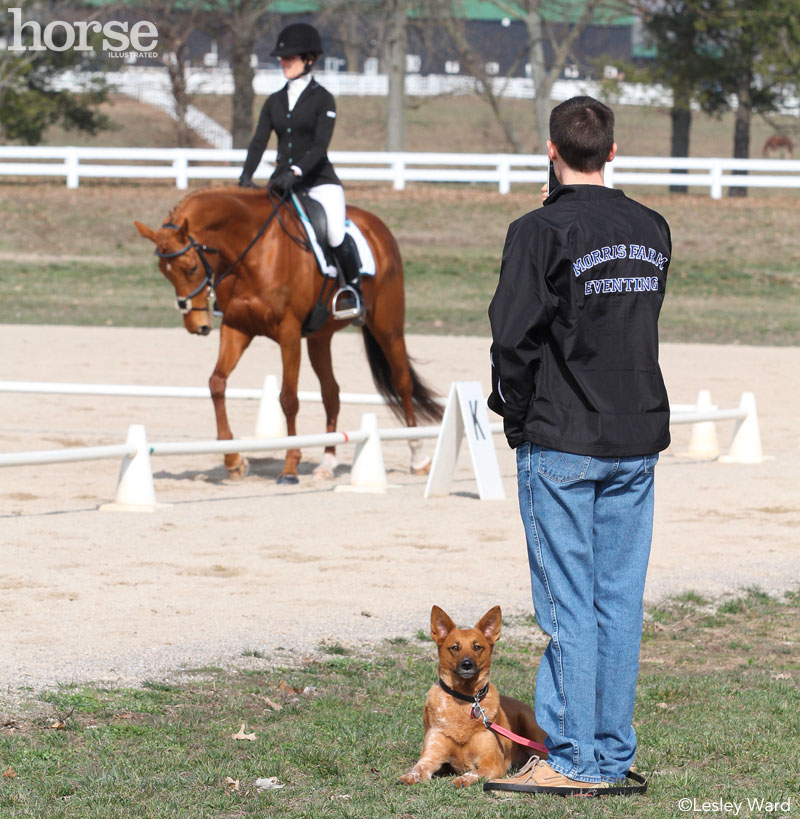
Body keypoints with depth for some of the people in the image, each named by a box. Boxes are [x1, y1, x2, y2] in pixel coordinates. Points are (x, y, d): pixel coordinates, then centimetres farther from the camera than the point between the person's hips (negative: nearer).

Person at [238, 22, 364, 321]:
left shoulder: (322, 99, -3)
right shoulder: (274, 102, 13)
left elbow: (320, 145, -14)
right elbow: (259, 142, 4)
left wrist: (296, 171, -29)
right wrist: (246, 175, -13)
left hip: (319, 182, -5)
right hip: (282, 184, 5)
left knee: (336, 236, -27)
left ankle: (354, 294, -7)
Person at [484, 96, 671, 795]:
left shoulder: (542, 232, -11)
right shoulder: (653, 230, 9)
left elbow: (514, 339, -12)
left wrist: (518, 415, 1)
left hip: (562, 446, -5)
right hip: (638, 440, 5)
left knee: (568, 603, -2)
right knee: (620, 601, 8)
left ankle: (574, 759, -1)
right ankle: (614, 757, 10)